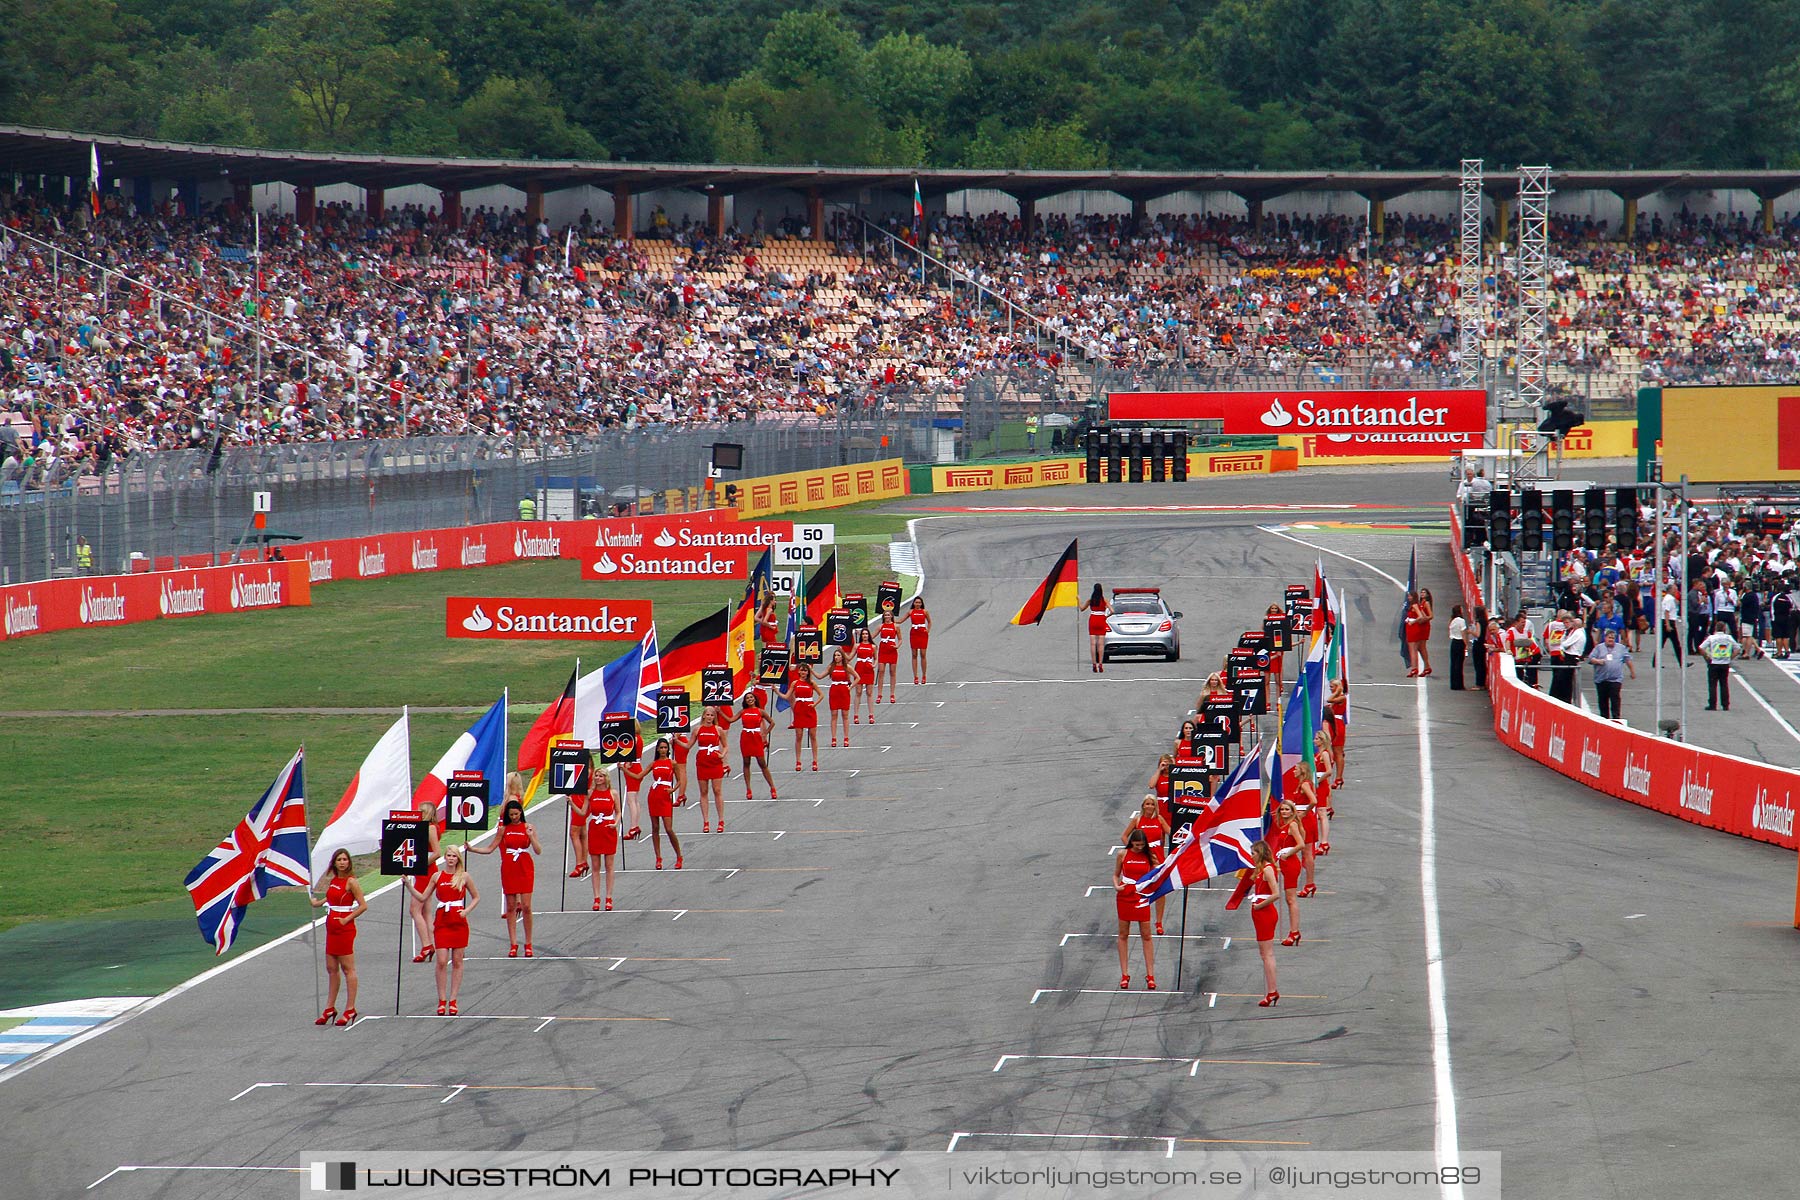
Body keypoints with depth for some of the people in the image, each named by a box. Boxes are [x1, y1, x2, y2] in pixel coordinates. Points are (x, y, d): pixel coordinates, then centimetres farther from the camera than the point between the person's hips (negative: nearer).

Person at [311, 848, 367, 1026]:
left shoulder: (351, 882, -12)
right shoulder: (333, 880, 10)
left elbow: (363, 905, -15)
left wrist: (346, 919, -15)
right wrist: (317, 903, 27)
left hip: (345, 929, -8)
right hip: (332, 927, 8)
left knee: (347, 968, -4)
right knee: (331, 968, 10)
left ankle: (350, 1009, -1)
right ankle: (330, 1008, 16)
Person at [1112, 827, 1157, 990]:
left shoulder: (1148, 857, -1)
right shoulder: (1123, 855, -1)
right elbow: (1116, 874, 7)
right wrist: (1116, 886, -11)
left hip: (1142, 897, 0)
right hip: (1125, 896, 0)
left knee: (1146, 935, -1)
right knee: (1123, 935, 5)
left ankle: (1150, 975, 3)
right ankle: (1124, 974, 11)